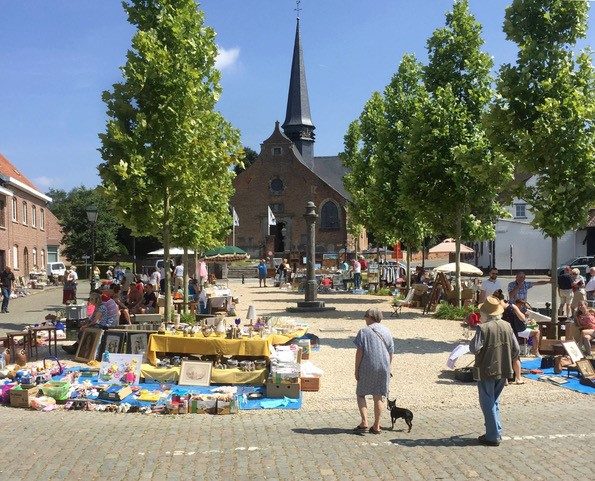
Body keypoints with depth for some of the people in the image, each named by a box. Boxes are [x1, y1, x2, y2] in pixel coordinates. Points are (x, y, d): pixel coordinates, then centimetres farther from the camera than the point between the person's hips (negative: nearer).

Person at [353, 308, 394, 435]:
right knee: (379, 397, 11)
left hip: (367, 368, -4)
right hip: (383, 368, 4)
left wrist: (356, 370, -4)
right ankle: (376, 426, 13)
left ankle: (364, 422, -2)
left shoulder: (364, 331, -4)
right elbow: (391, 353, 9)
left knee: (361, 394, 10)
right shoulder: (387, 332, 9)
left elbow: (359, 352, -9)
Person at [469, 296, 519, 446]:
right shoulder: (507, 326, 2)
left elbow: (474, 348, -23)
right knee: (494, 401, 20)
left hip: (486, 371, -6)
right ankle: (496, 432, 24)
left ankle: (493, 436, 6)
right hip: (503, 371, 7)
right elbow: (516, 349, 6)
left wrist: (471, 342, -2)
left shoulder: (483, 328, -18)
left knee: (487, 403, 3)